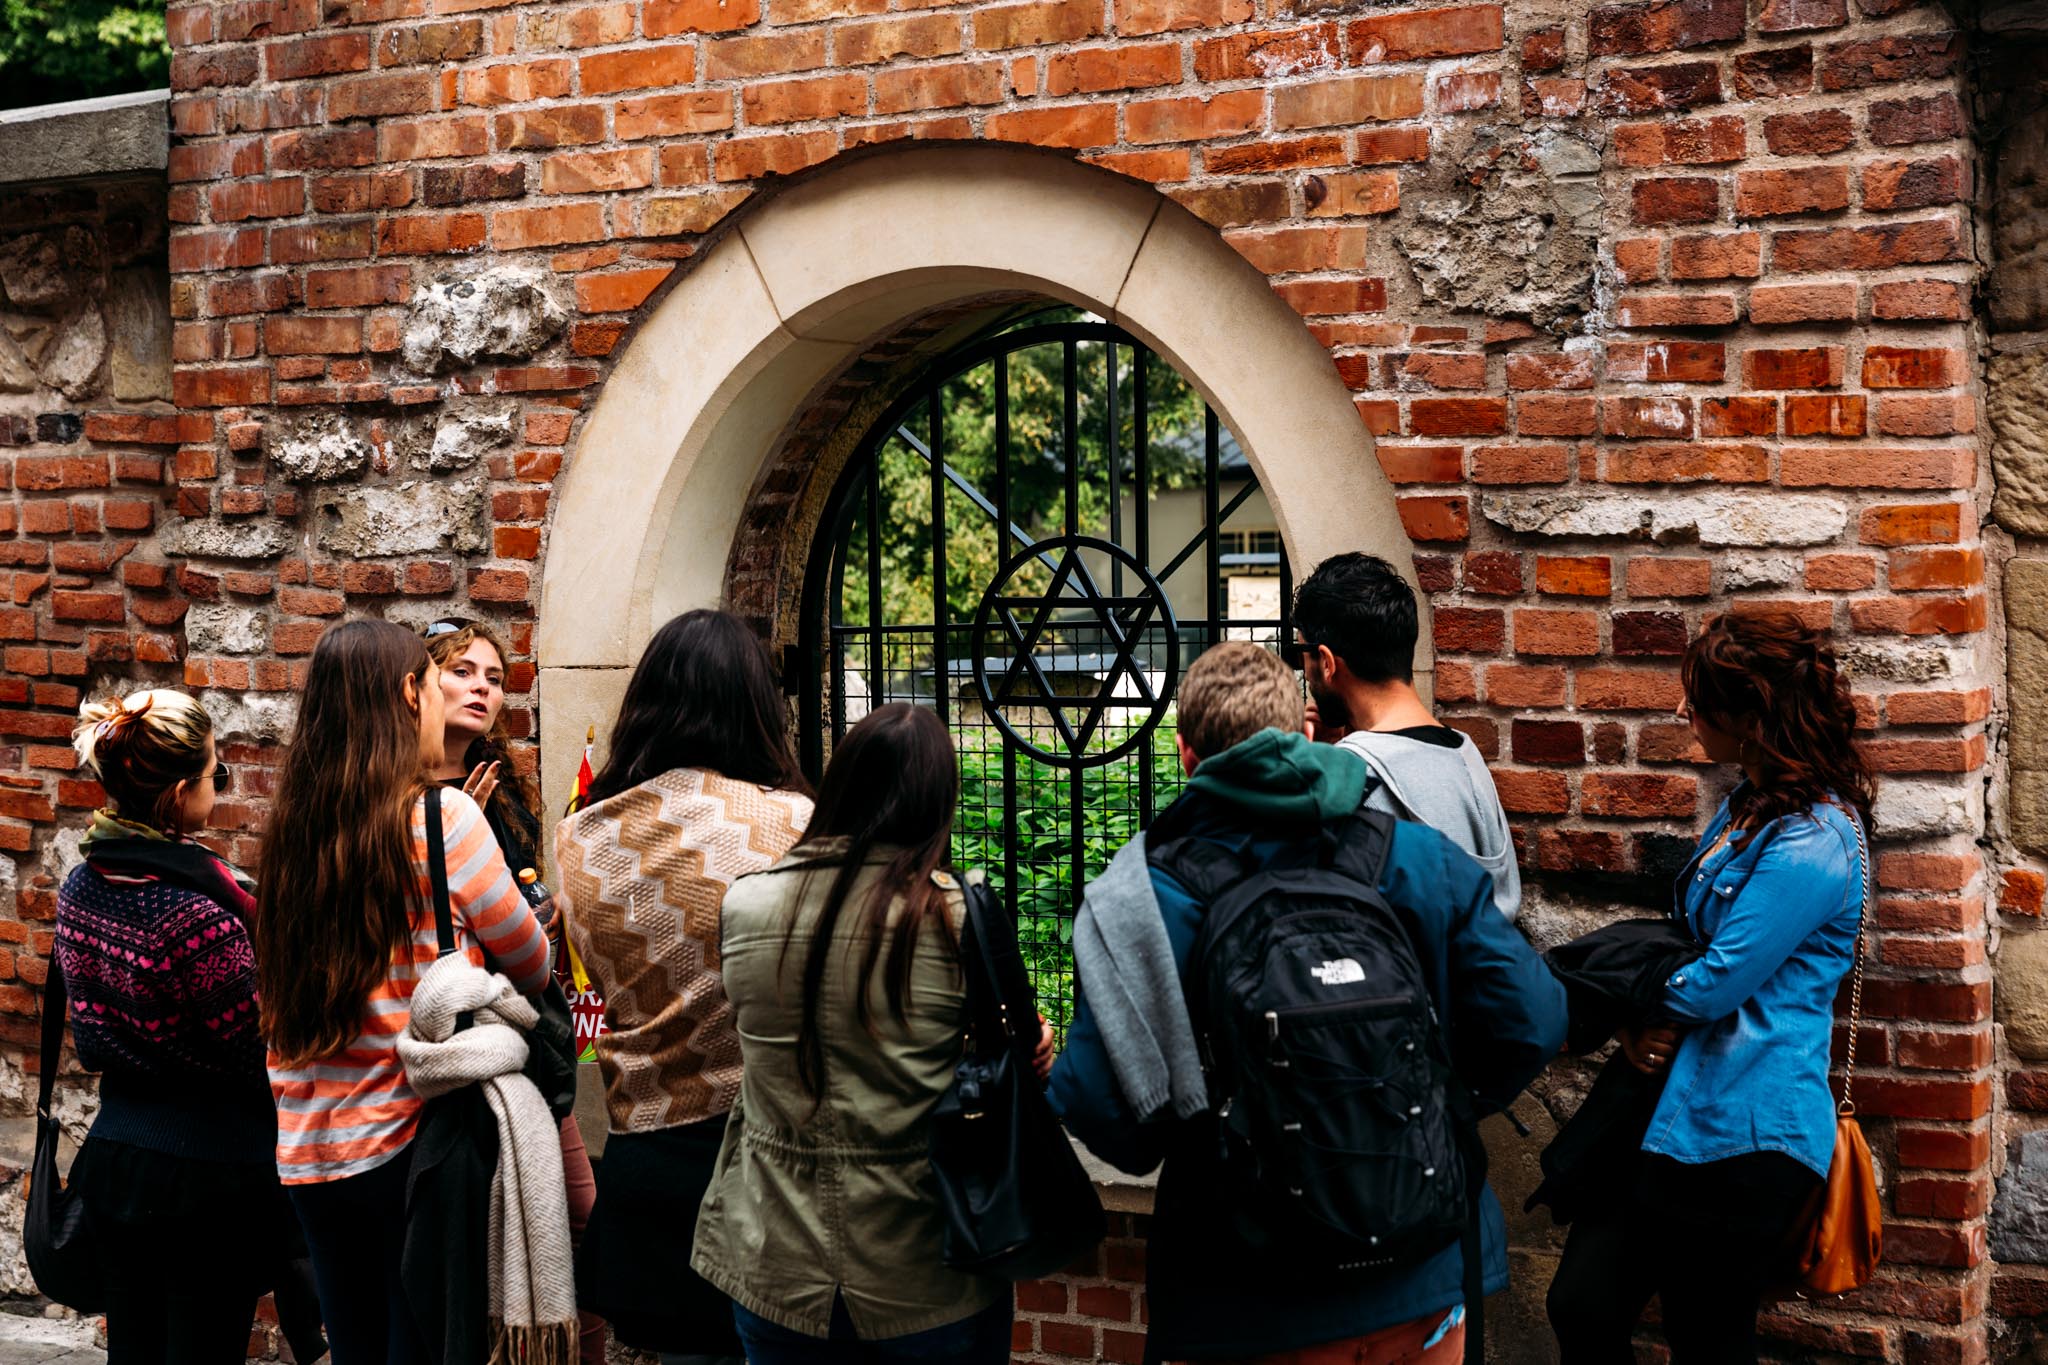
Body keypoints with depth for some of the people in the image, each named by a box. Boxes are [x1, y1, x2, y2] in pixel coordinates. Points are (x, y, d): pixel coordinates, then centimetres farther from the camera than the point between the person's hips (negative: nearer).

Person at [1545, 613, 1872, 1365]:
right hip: (1669, 1100, 9)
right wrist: (1636, 1024, -3)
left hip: (1742, 1135, -9)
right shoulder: (1747, 806, 12)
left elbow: (1712, 986, -19)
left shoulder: (1810, 843, -19)